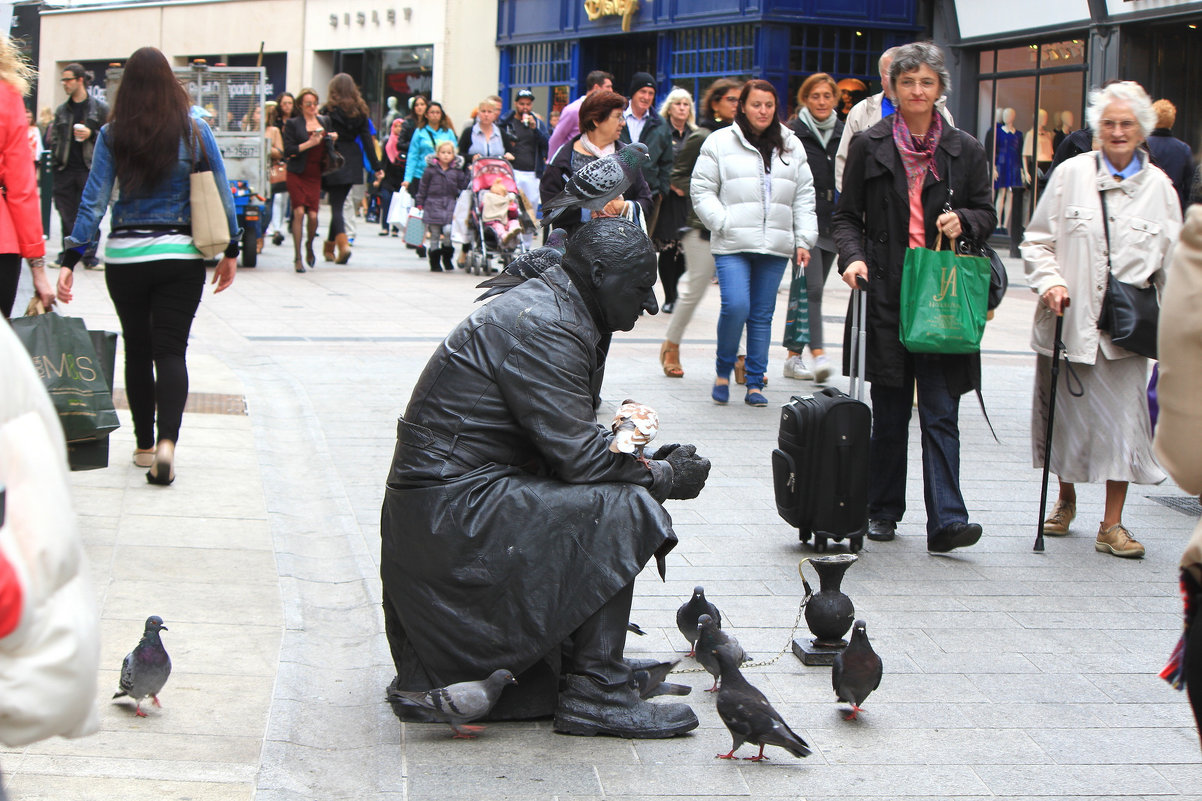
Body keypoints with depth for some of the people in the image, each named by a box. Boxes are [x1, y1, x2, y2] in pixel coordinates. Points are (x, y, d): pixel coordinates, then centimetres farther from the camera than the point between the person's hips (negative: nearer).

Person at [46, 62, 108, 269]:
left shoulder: (99, 109, 2)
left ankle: (90, 256, 3)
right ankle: (67, 254, 11)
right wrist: (57, 155, 4)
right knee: (67, 215, 3)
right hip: (65, 170, 4)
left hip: (89, 169, -4)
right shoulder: (61, 111, 14)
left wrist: (92, 135, -12)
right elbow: (53, 138, 20)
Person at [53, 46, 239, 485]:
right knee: (171, 350, 0)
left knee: (137, 349, 14)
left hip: (125, 257, 1)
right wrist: (231, 250, 12)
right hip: (181, 254, 0)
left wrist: (70, 260, -5)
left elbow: (94, 201, -6)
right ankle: (166, 441, -20)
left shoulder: (113, 135, -3)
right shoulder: (195, 131, -2)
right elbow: (222, 194, 2)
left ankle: (145, 445, 22)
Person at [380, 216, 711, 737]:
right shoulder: (542, 327, -17)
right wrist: (666, 477, -6)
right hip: (449, 509, -11)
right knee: (620, 509, -17)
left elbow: (565, 446, 18)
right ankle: (595, 694, -11)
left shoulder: (543, 308, 15)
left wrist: (642, 462, 6)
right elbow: (580, 455, -20)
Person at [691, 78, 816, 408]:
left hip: (776, 246, 3)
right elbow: (702, 191, 2)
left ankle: (755, 384, 12)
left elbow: (804, 197, 15)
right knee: (735, 307, -17)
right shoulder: (720, 143, 3)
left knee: (762, 315, 4)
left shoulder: (792, 146, 14)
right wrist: (724, 223, -10)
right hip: (733, 245, -3)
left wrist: (804, 240, 7)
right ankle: (723, 370, 6)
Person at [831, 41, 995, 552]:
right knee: (889, 412, 7)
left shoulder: (964, 151, 9)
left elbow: (987, 213, 15)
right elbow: (846, 216, 9)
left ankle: (945, 522, -10)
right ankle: (883, 510, 20)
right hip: (886, 294, 0)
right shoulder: (869, 146, 7)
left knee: (940, 413, -6)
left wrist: (962, 220, -7)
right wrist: (852, 257, -10)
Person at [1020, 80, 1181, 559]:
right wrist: (1049, 282, -10)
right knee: (1066, 413, 11)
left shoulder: (1158, 187, 5)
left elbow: (1172, 262, 11)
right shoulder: (1071, 174, 2)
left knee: (1122, 419, -4)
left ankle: (1112, 524, 5)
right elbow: (1038, 240, 6)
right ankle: (1065, 501, 34)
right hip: (1068, 321, 0)